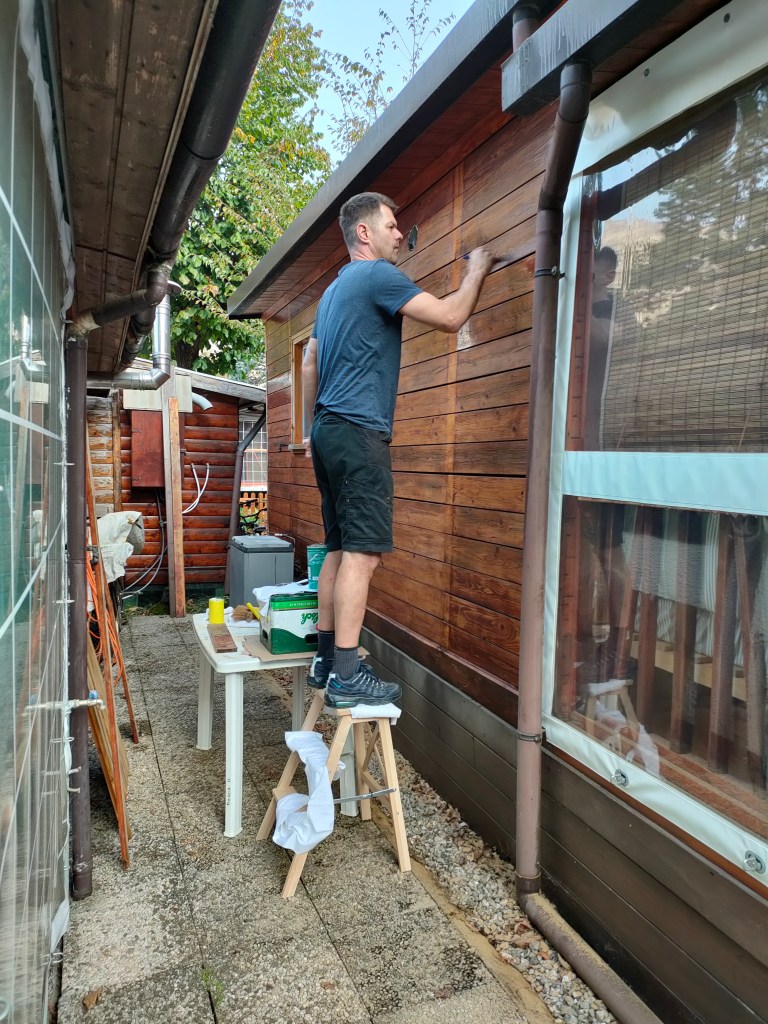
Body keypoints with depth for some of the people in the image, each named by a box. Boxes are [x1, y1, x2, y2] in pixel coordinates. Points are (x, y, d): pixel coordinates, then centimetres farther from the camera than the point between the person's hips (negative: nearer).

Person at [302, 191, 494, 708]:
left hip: (329, 432, 10)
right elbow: (450, 318, -10)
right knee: (362, 551, -12)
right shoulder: (378, 275, -4)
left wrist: (315, 427, 30)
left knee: (340, 548, 10)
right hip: (359, 432, -10)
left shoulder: (334, 288, 25)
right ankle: (347, 675, -11)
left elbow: (309, 365, 27)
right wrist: (476, 271, 8)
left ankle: (326, 659, 14)